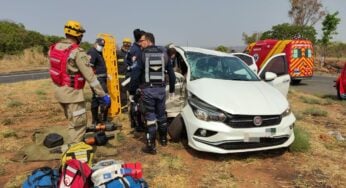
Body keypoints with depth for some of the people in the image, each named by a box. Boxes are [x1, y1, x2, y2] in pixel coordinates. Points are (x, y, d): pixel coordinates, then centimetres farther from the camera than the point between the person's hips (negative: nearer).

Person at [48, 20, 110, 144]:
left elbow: (56, 68, 11)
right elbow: (90, 76, -21)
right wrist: (103, 95, -17)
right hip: (72, 93, -9)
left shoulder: (54, 48, 5)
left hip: (60, 90, 9)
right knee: (79, 125, 3)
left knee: (73, 122, 24)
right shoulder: (77, 52, -20)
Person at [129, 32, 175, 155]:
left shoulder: (142, 54, -7)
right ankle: (163, 139, 34)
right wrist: (172, 89, 19)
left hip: (147, 90, -3)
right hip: (161, 89, 4)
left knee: (150, 117, 2)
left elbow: (135, 74, -9)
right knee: (161, 115, 18)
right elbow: (171, 72, 10)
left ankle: (151, 146, 6)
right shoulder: (163, 53, 5)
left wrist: (131, 91, 0)